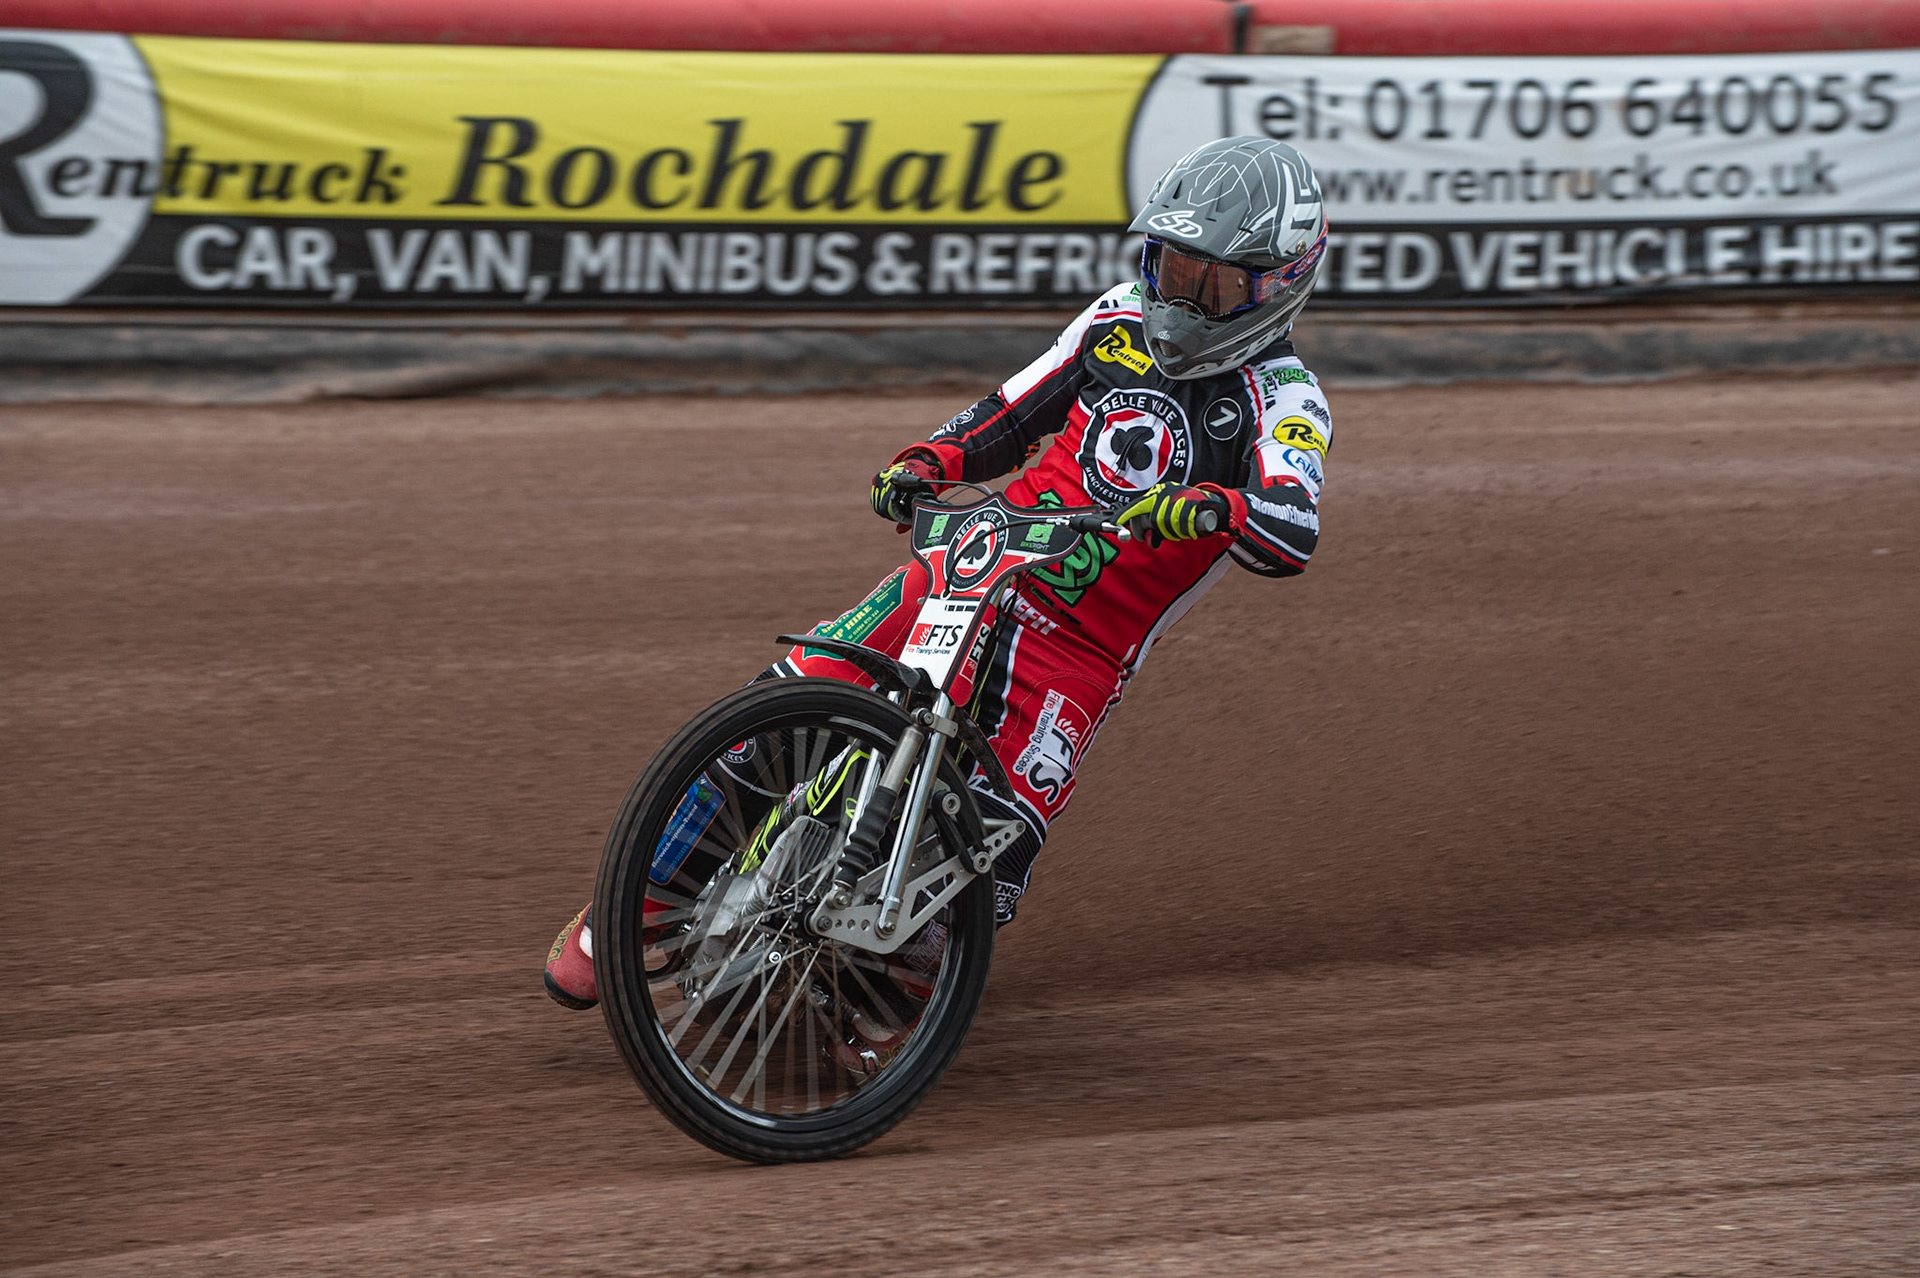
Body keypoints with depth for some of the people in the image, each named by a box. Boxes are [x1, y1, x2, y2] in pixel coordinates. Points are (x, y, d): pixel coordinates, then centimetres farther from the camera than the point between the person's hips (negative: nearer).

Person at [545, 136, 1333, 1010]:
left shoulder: (1282, 400, -6)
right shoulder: (1121, 322, 11)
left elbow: (1294, 534, -24)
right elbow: (1013, 413, 22)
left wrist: (1210, 507, -44)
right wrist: (926, 463, 3)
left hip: (1081, 650, -4)